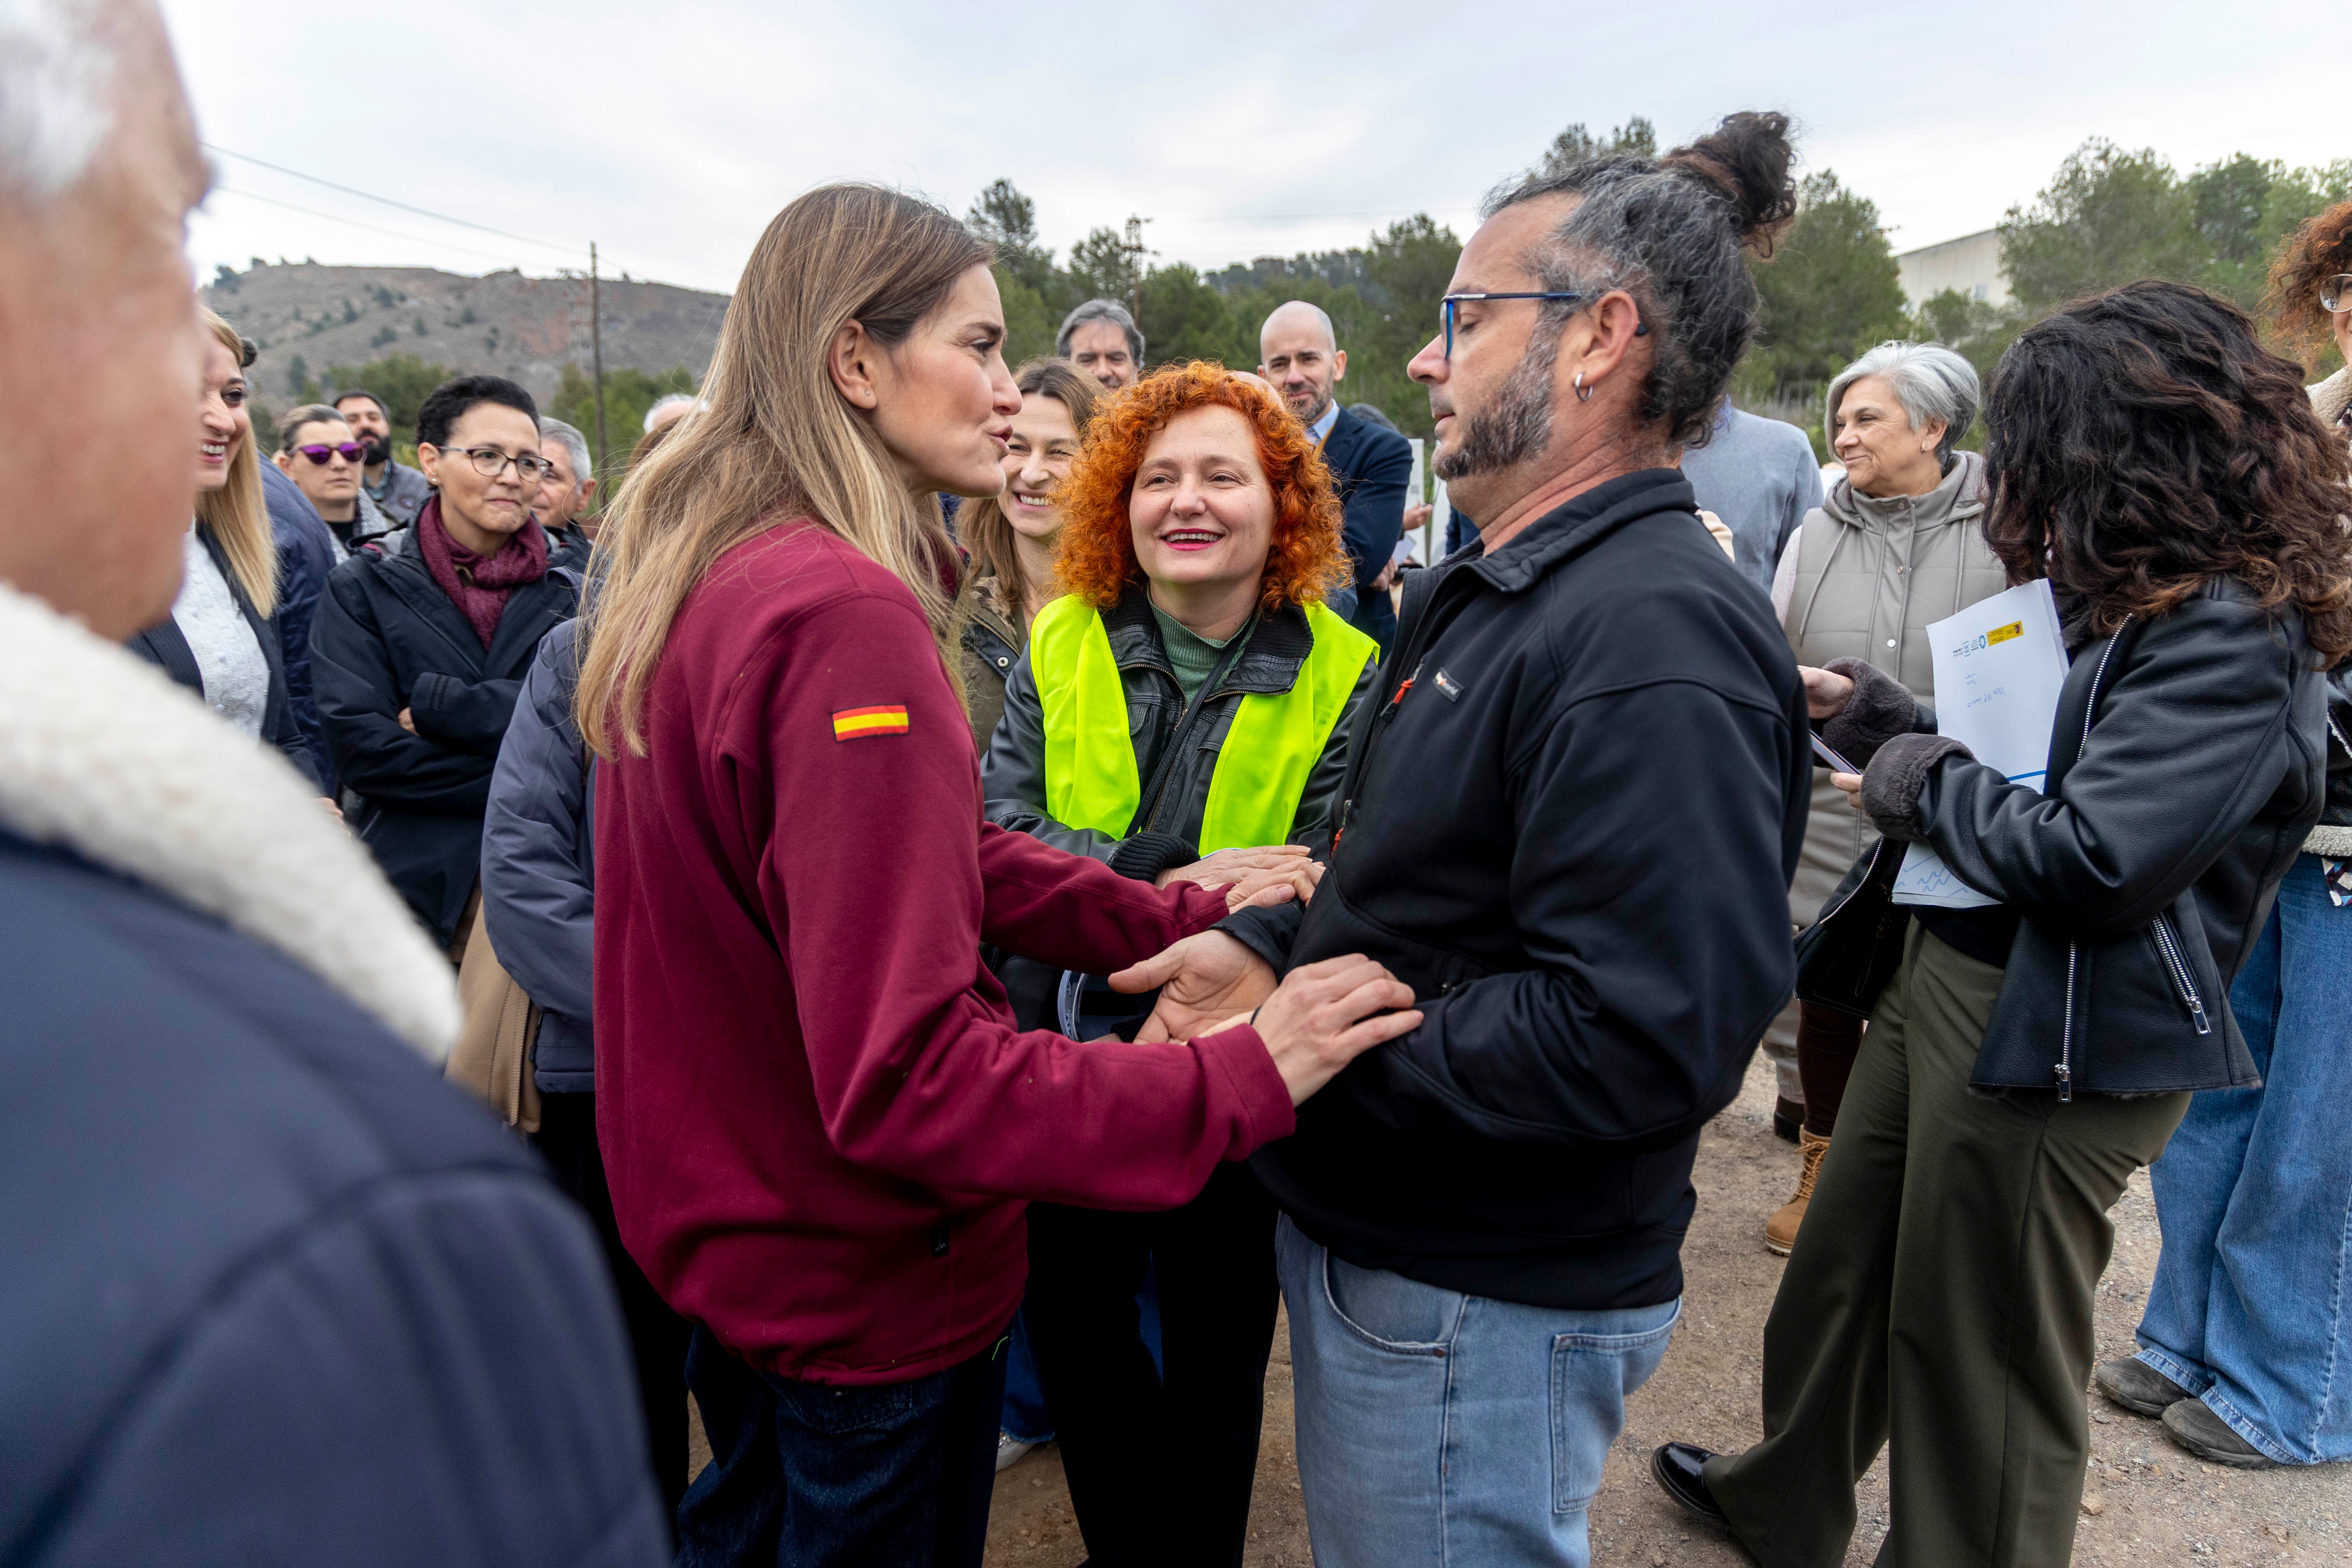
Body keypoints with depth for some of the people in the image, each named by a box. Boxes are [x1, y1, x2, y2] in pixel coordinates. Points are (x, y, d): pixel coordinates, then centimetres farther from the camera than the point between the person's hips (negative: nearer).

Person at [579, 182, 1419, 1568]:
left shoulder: (701, 571, 2)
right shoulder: (846, 619, -29)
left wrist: (1176, 919, -4)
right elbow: (904, 1077, -32)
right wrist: (1242, 1079, -29)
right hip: (870, 1292, -8)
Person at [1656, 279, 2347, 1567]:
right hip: (1946, 977, 10)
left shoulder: (2234, 635, -20)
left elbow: (2094, 862, -28)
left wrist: (1921, 782, -13)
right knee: (1840, 1271, 24)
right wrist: (1870, 712, 8)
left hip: (2057, 1039, -10)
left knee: (1977, 1346, 10)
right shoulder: (2115, 595, 8)